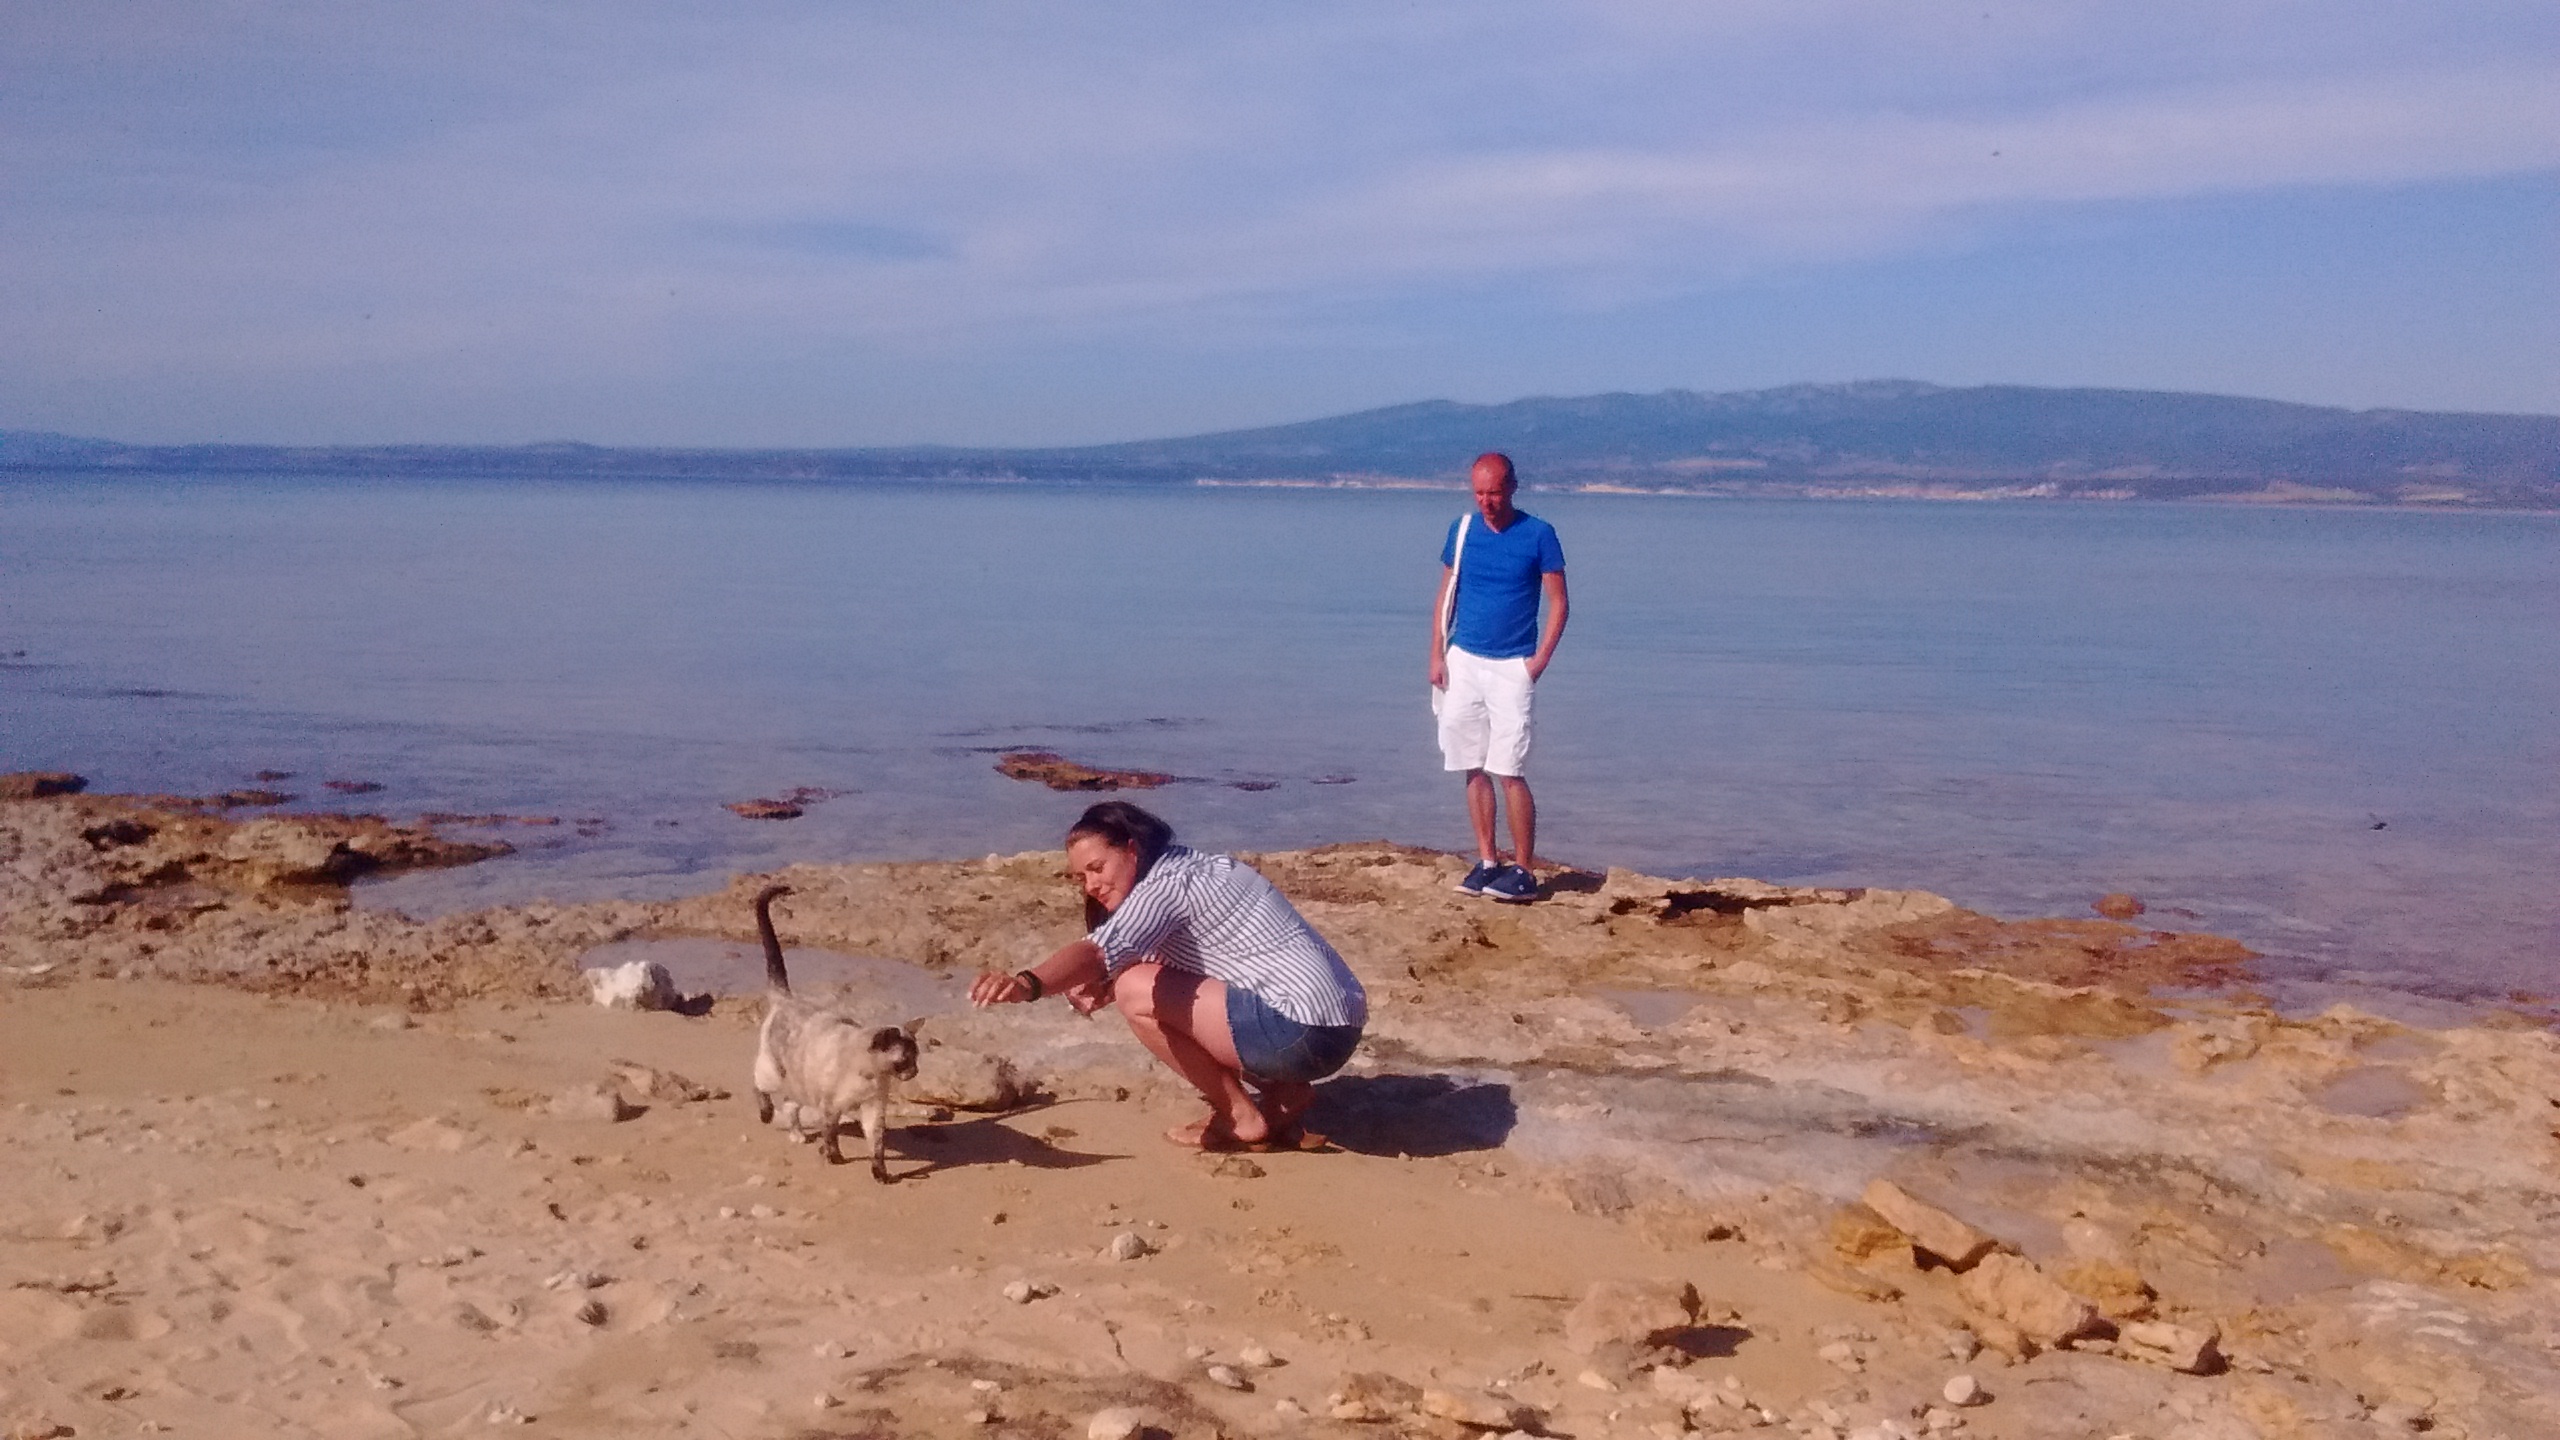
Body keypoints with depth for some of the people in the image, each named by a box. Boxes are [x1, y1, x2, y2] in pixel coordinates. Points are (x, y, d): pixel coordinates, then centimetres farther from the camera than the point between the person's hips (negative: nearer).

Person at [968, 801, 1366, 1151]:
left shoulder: (1168, 883, -12)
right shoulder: (1191, 867, 17)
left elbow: (1099, 950, -30)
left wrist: (1028, 983, -45)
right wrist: (1103, 988, -1)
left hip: (1303, 1034, -10)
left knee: (1137, 993, -13)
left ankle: (1244, 1117, -1)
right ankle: (1283, 1094, 13)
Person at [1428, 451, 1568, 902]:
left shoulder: (1539, 535, -4)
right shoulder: (1461, 530, 6)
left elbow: (1558, 604, -1)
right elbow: (1446, 596, 12)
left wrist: (1539, 661, -10)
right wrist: (1437, 655, 4)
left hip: (1511, 666, -4)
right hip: (1463, 661, 4)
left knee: (1508, 771, -10)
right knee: (1474, 770, 6)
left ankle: (1524, 870, -3)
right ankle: (1487, 861, 15)